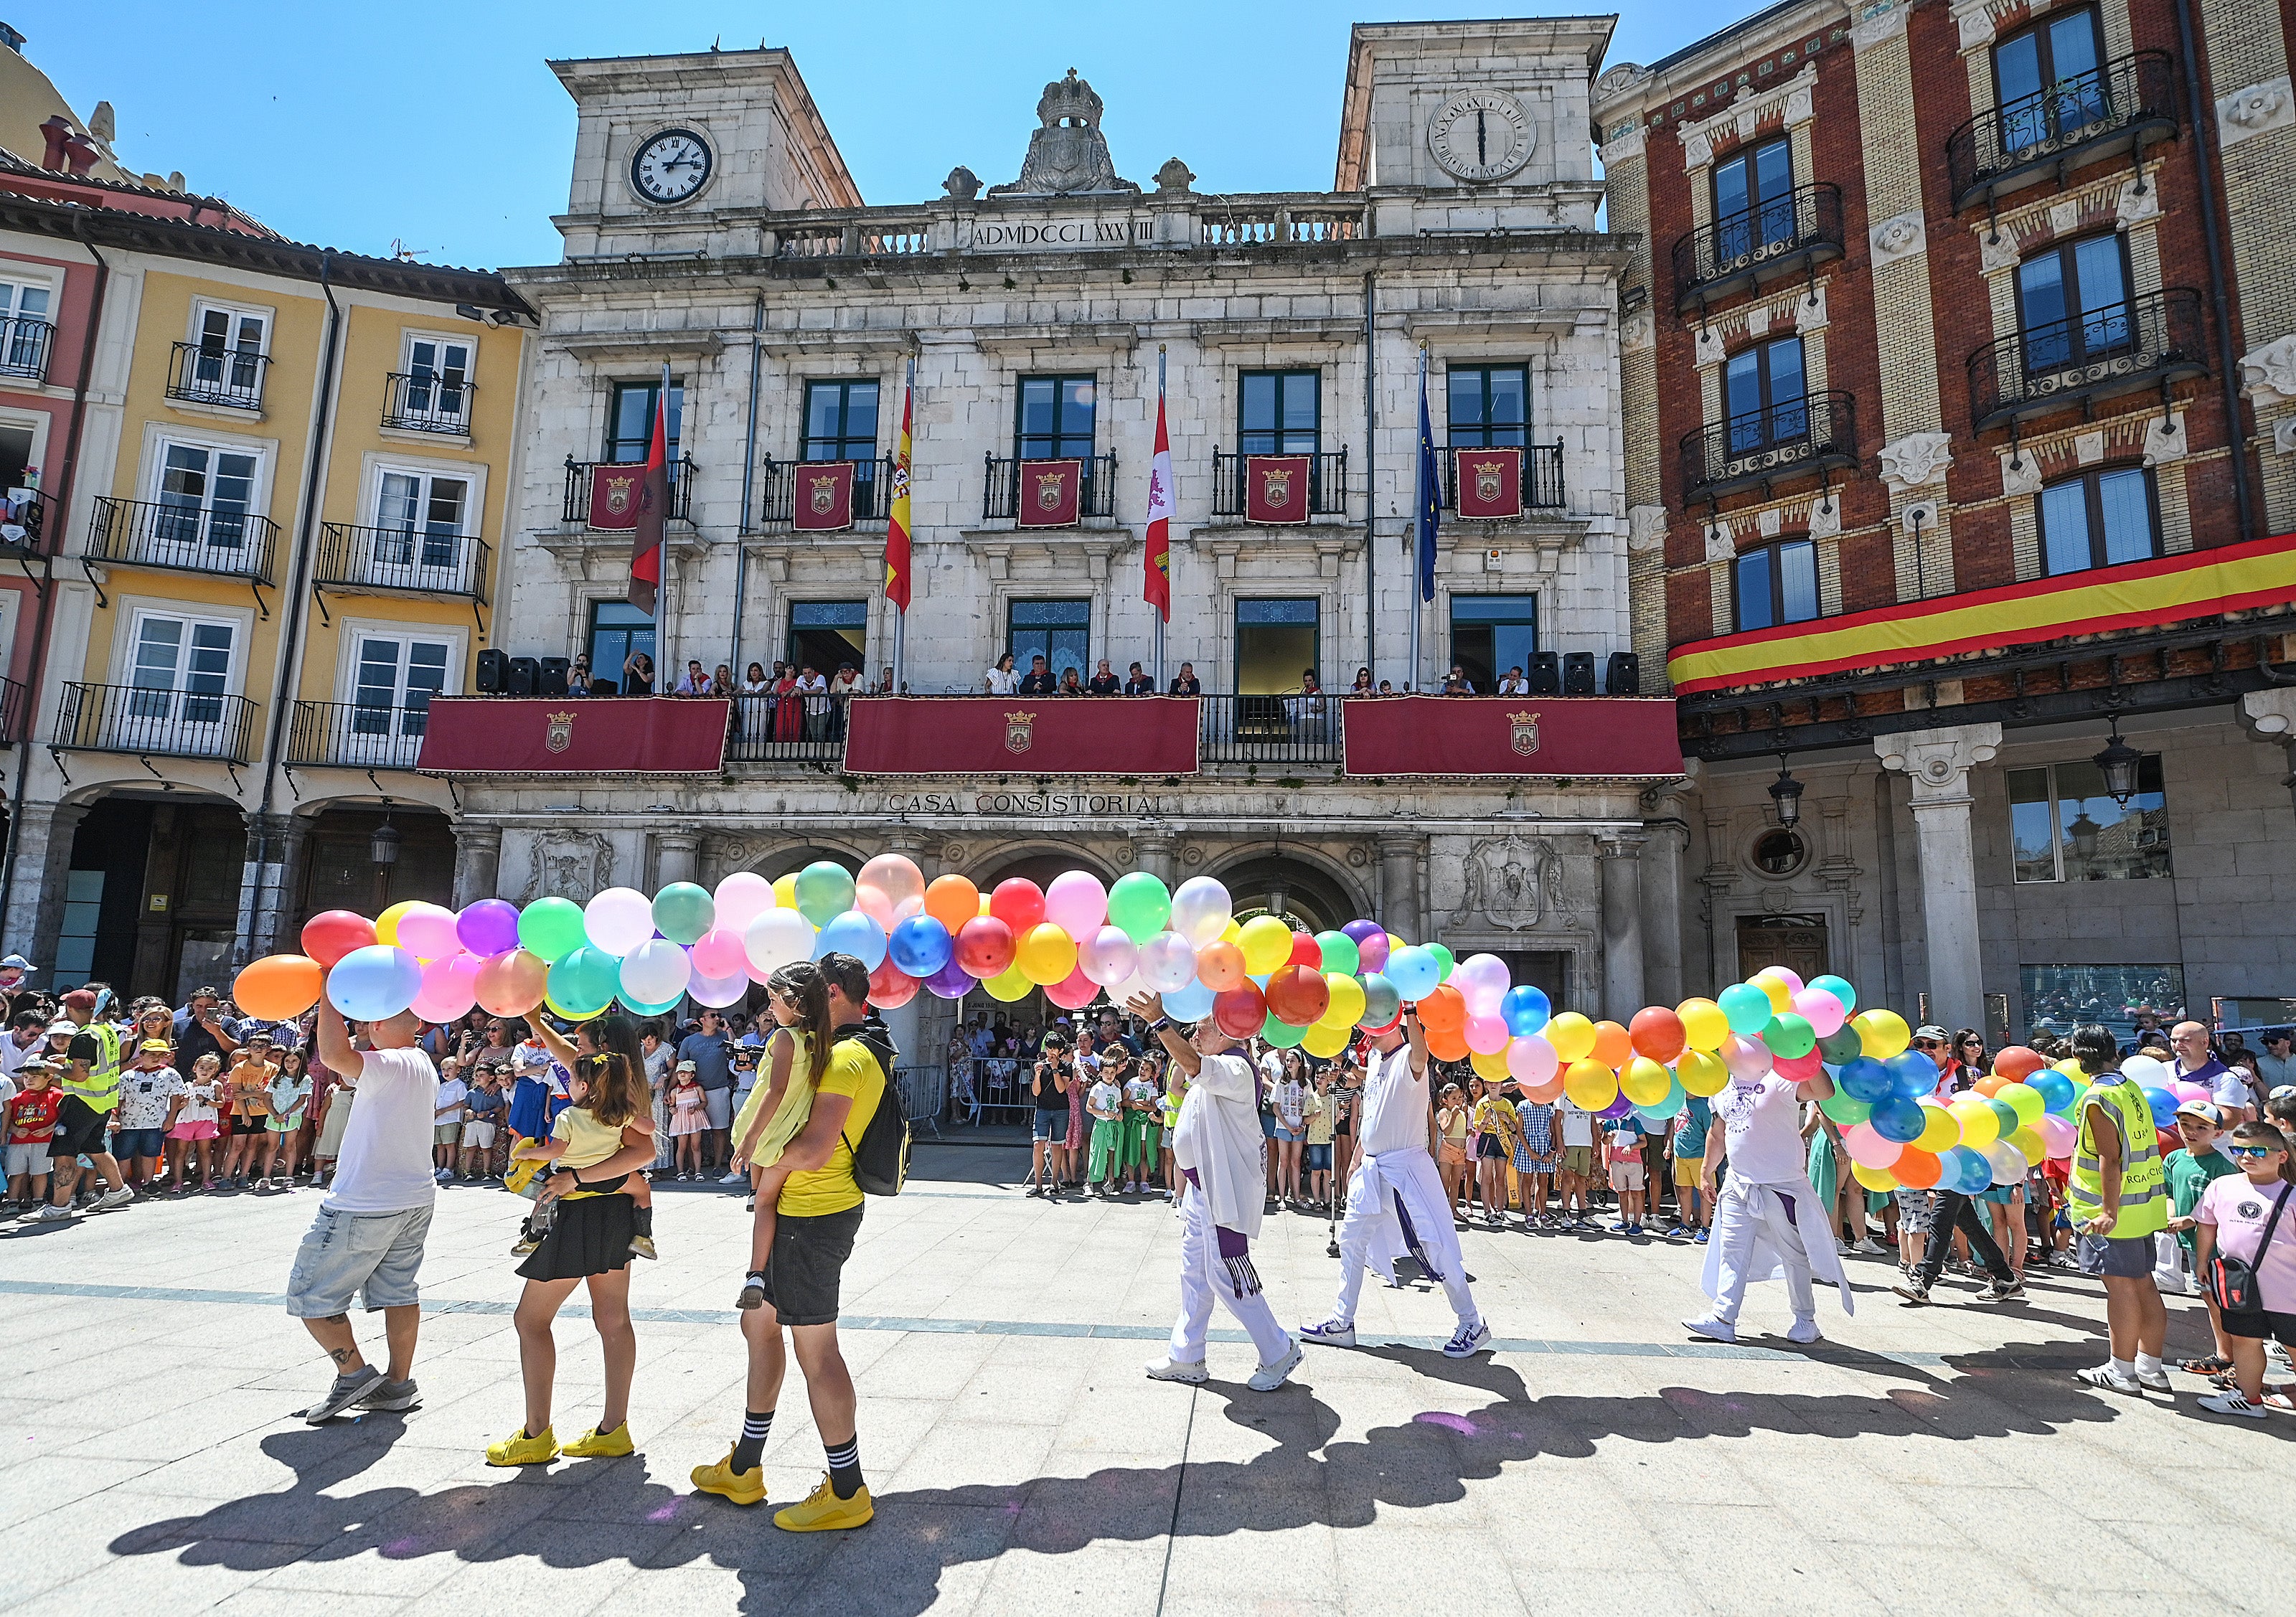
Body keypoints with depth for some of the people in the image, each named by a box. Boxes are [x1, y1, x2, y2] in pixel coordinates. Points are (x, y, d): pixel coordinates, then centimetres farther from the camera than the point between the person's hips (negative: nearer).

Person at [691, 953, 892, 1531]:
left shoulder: (845, 1058, -21)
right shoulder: (859, 1050, 13)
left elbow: (813, 1150, -28)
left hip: (813, 1217, -11)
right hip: (802, 1211, 11)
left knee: (815, 1351, -2)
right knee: (758, 1324, 22)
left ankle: (846, 1493, 11)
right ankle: (743, 1469, 36)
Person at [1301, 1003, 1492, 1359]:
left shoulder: (1408, 1059, -13)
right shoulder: (1373, 1059, 11)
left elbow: (1420, 1052, -42)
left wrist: (1409, 1012, -44)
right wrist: (1357, 1160, 22)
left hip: (1407, 1165, -9)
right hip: (1373, 1168, 9)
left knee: (1433, 1244, -4)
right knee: (1352, 1238, 12)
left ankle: (1473, 1325, 11)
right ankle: (1342, 1322, 23)